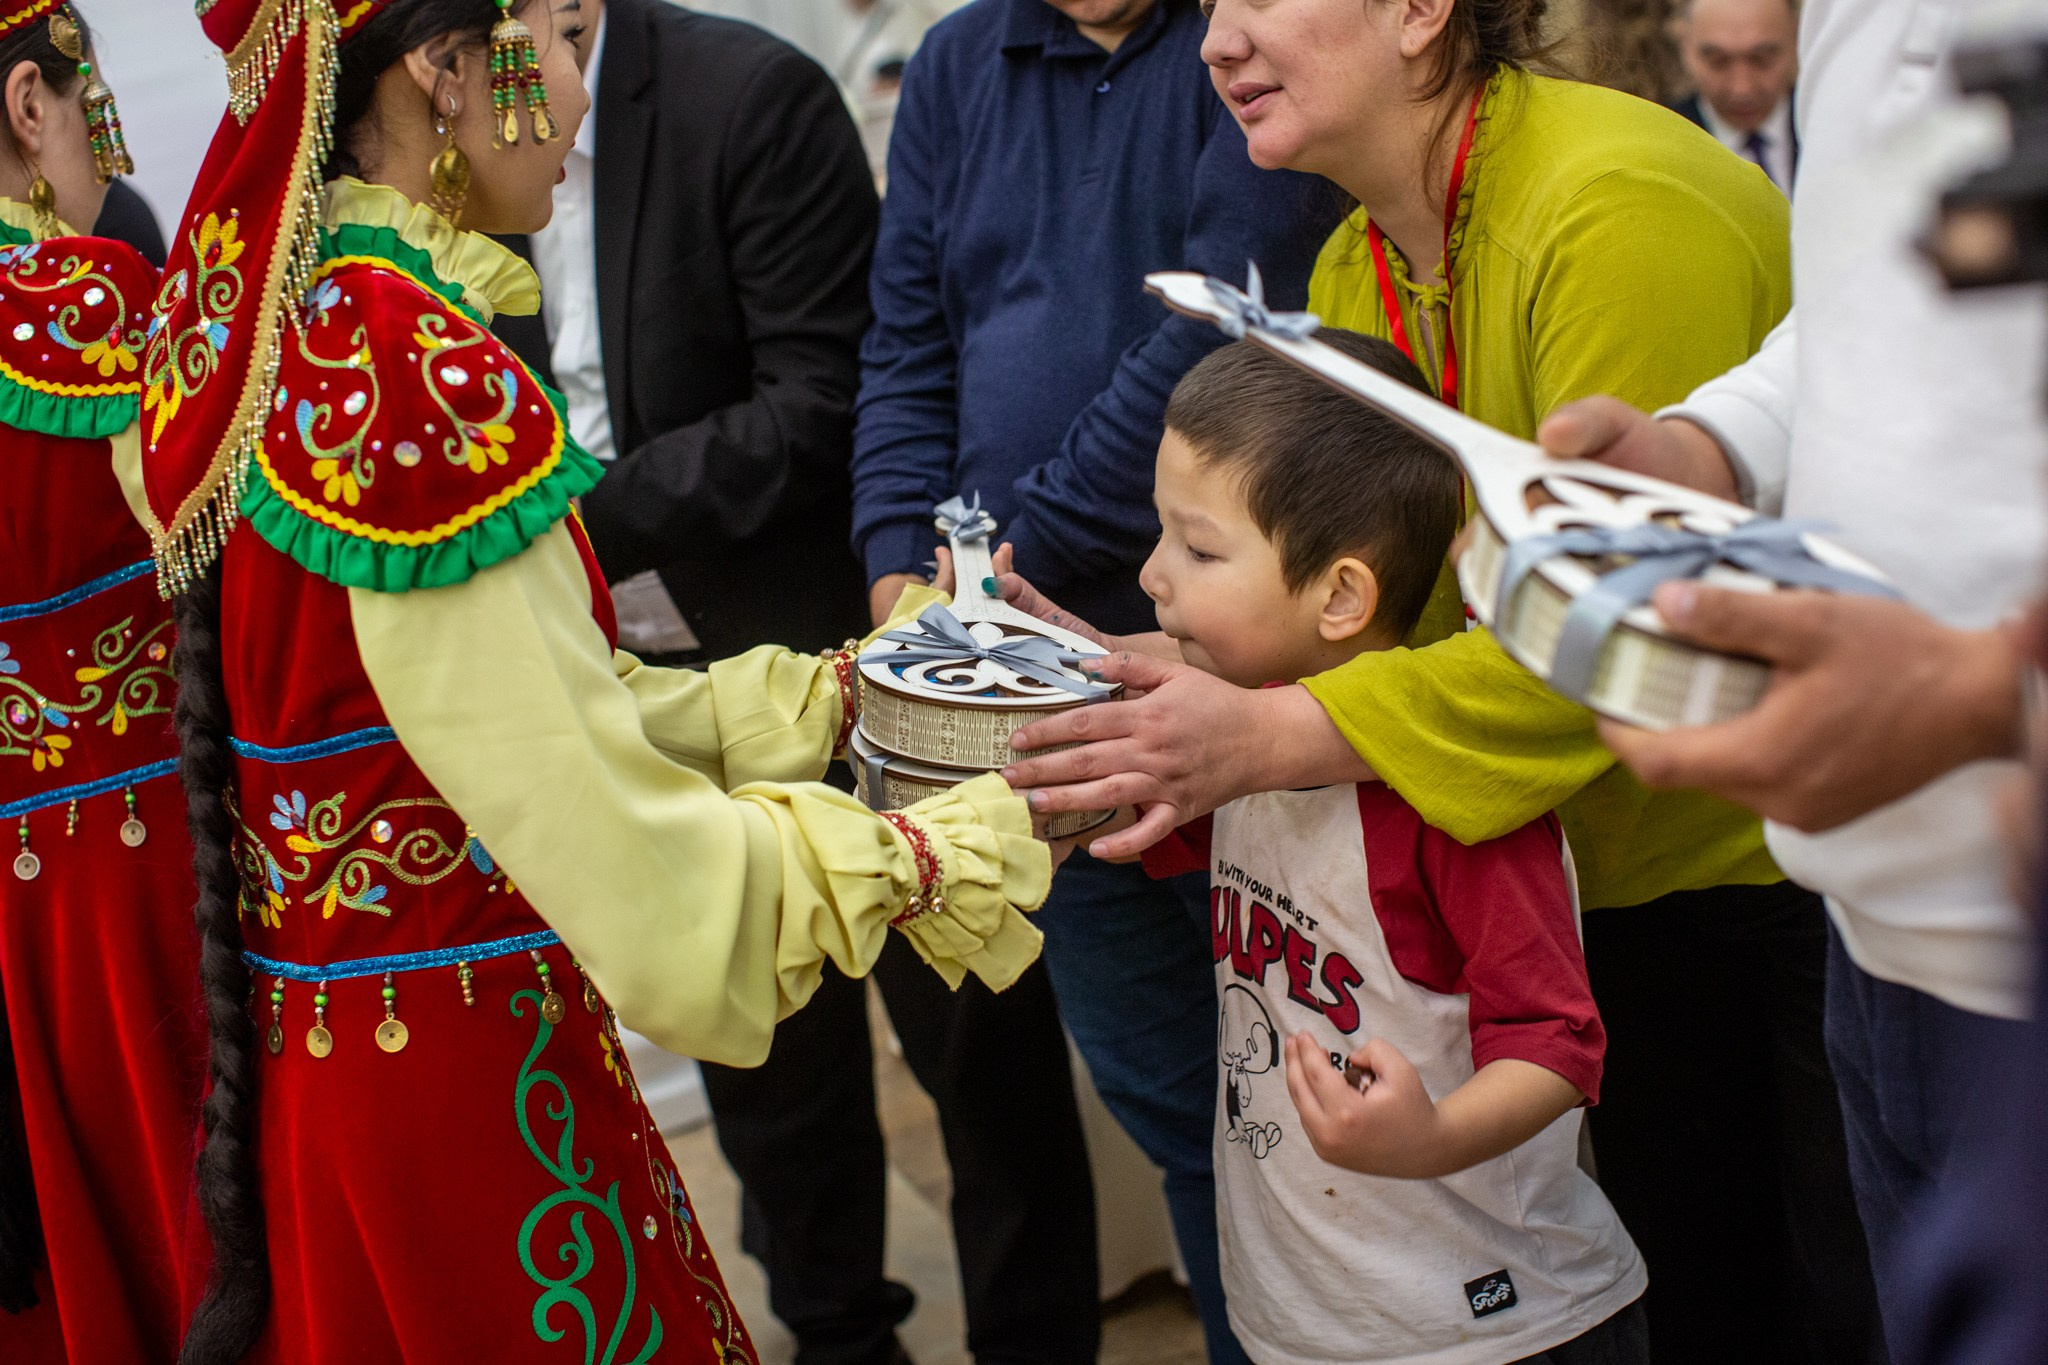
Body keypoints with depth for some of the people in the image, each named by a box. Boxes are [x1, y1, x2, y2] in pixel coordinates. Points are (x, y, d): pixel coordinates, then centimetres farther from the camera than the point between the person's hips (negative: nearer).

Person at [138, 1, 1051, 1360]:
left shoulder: (269, 322, 3)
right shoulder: (414, 376, -25)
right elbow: (622, 851, -25)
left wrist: (832, 699, 8)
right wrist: (921, 861, -13)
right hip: (458, 1087, -9)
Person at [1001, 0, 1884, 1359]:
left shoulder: (1618, 209, -24)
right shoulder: (1351, 271, 4)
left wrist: (1273, 738, -33)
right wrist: (1159, 683, -14)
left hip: (1776, 855, -8)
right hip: (1615, 875, 8)